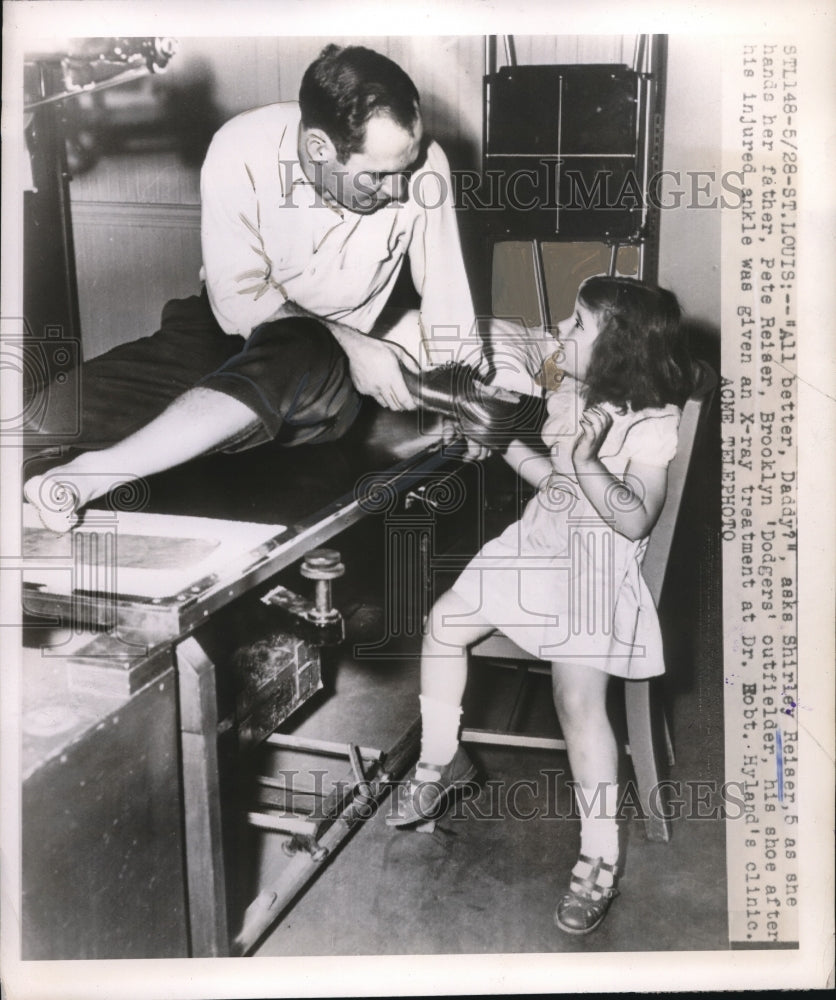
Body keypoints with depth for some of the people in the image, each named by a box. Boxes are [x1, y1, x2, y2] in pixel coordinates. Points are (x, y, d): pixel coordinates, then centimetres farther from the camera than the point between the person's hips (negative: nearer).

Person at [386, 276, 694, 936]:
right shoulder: (568, 393, 5)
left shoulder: (650, 422, -17)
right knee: (445, 620, 0)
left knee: (578, 698, -20)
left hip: (599, 566, -8)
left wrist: (585, 459, -33)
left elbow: (636, 520, -22)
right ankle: (441, 760, 20)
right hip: (540, 541, 8)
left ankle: (601, 858, -6)